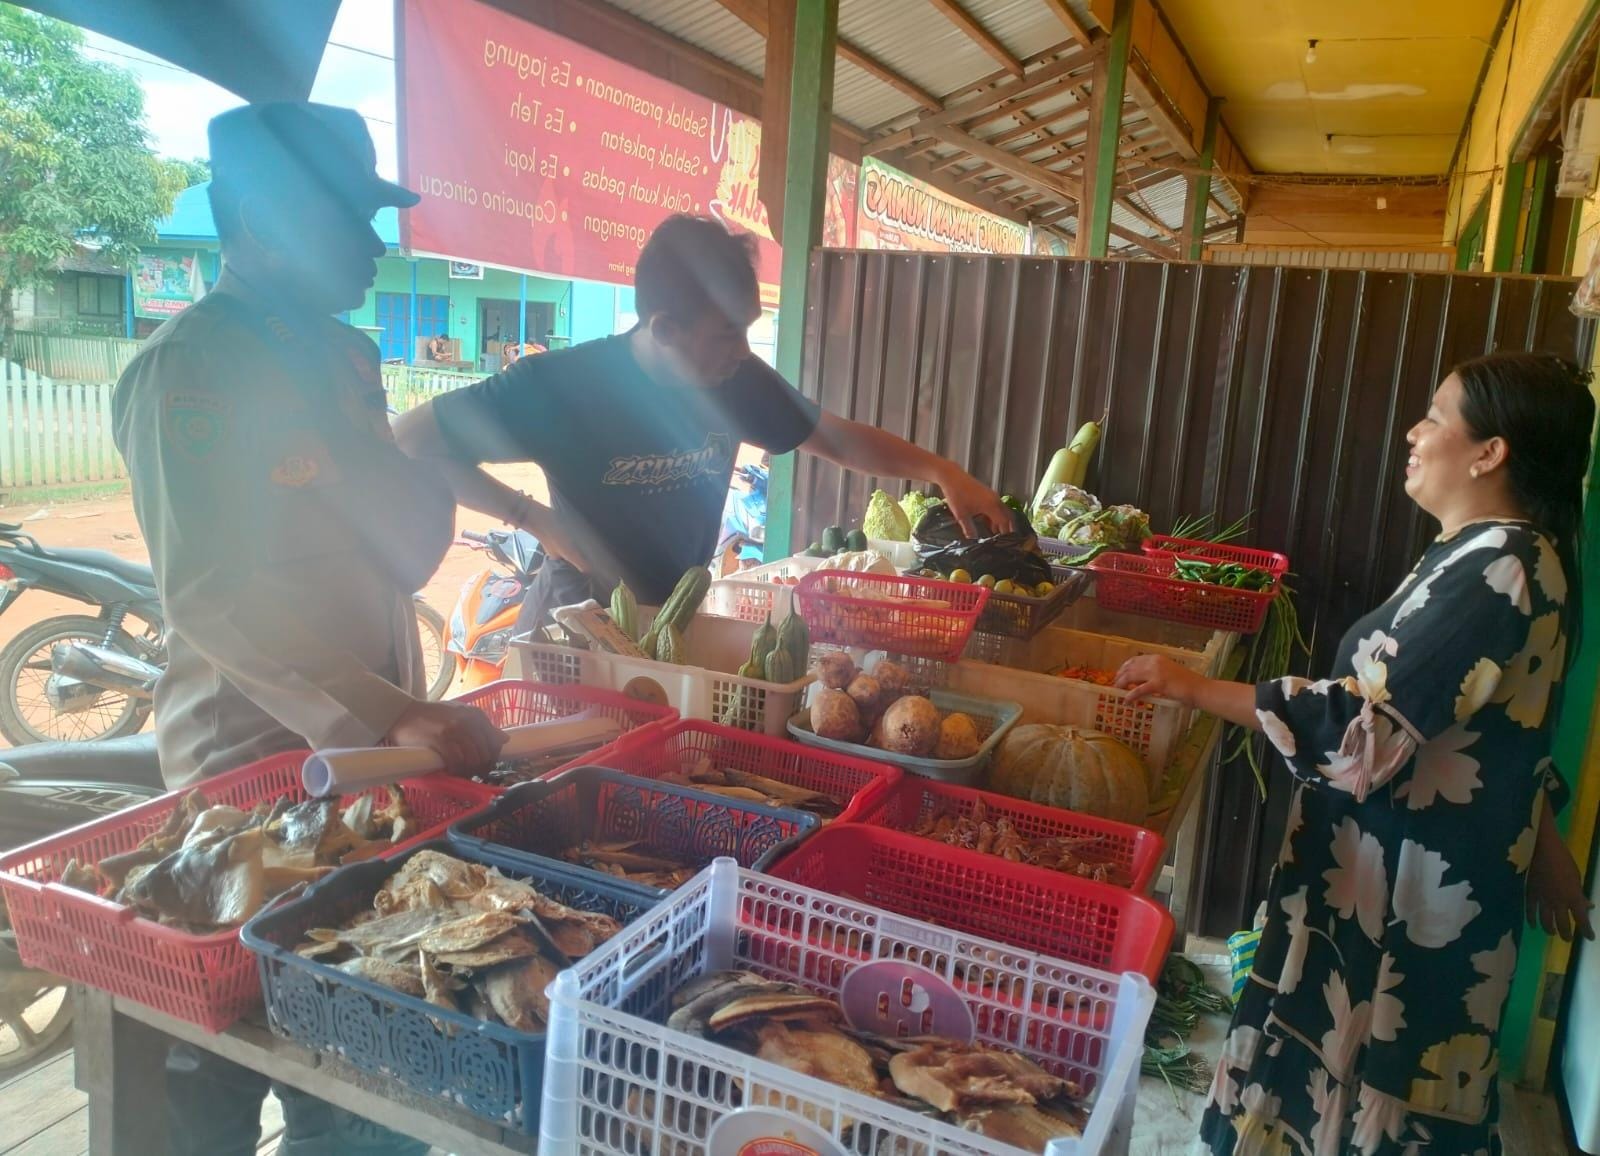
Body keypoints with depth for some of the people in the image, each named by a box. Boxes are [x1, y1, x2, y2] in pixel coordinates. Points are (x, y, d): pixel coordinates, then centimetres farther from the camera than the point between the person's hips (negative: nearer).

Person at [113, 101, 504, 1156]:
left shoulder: (347, 358, 9)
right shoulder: (189, 370, -14)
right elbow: (211, 600, -24)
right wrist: (392, 719, -30)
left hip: (374, 741, 7)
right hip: (254, 760, -7)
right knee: (230, 1065, 10)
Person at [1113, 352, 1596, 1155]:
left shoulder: (1493, 571, -25)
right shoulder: (1510, 553, 7)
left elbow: (1363, 721, -29)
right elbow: (1510, 727, 14)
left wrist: (1193, 689, -26)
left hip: (1405, 882, -9)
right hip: (1414, 862, 9)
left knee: (1367, 1081, 10)